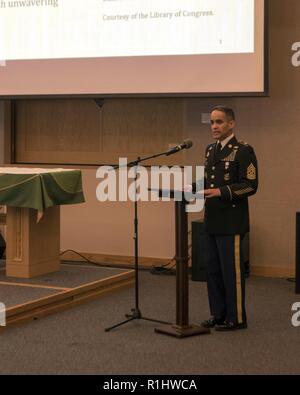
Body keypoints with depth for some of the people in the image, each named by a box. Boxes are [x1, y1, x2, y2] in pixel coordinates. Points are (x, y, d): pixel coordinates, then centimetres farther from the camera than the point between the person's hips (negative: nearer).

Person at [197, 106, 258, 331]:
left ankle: (236, 318, 8)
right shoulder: (210, 150, 14)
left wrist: (221, 192, -24)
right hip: (212, 221, 8)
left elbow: (250, 185, -15)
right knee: (213, 270, 12)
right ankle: (218, 314, 22)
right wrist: (194, 188, 2)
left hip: (231, 223, -7)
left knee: (232, 271, -2)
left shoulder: (243, 151, -10)